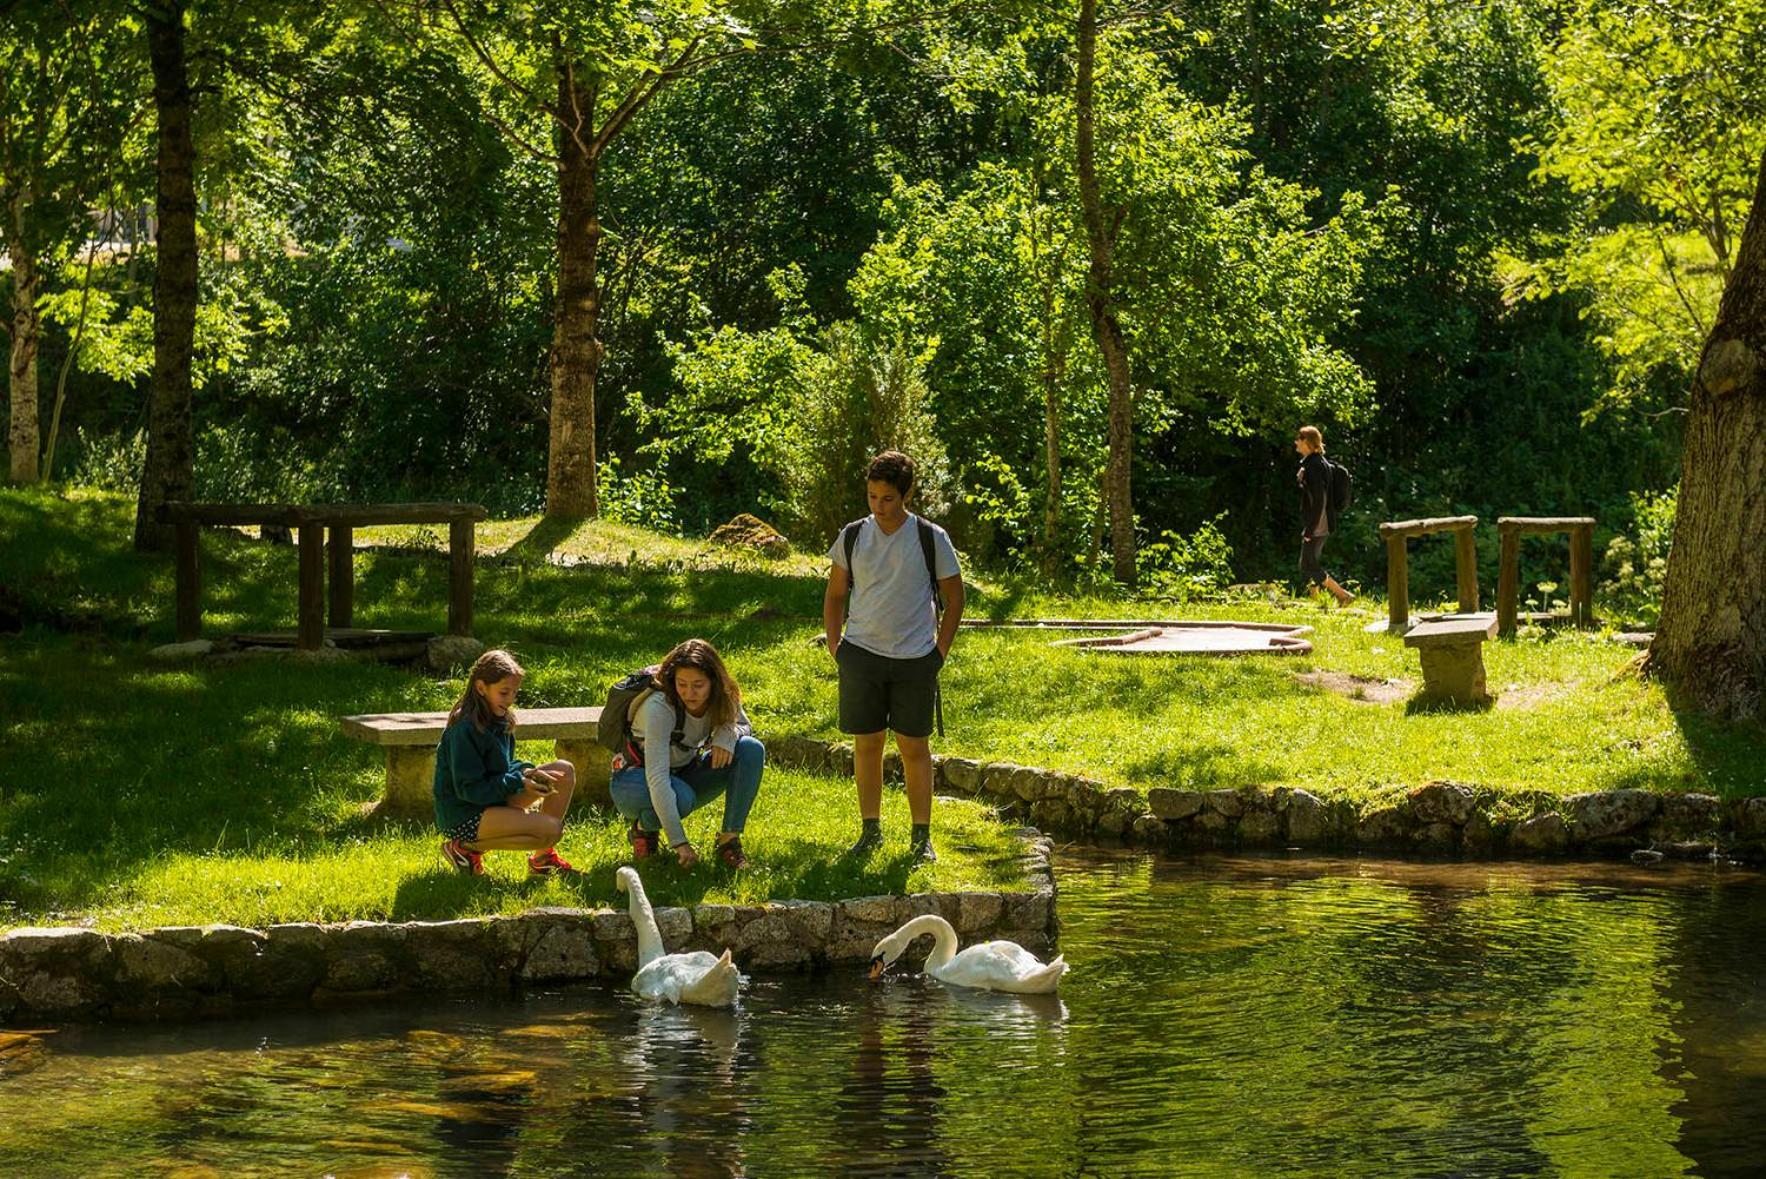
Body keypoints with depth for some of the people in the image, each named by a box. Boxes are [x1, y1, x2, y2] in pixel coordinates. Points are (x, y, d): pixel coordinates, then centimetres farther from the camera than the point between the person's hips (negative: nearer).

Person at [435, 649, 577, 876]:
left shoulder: (500, 721, 7)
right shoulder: (465, 729, -21)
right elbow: (468, 789, -21)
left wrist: (525, 771, -7)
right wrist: (519, 782, -23)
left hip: (496, 800, 10)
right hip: (462, 819, -10)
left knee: (565, 772, 3)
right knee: (550, 829, -25)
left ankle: (543, 858, 7)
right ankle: (467, 849, -10)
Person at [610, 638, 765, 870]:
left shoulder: (720, 699, -16)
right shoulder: (660, 706, -33)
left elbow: (745, 726, 4)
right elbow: (656, 777, -39)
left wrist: (728, 733, -24)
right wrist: (679, 842, -44)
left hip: (685, 774, 5)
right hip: (635, 779, -5)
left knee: (752, 750, -18)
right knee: (682, 797, -40)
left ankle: (729, 840, -14)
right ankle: (644, 828, -5)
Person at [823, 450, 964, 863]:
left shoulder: (931, 538, -2)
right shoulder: (852, 536, 4)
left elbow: (954, 599, 5)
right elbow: (835, 596, 14)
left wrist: (940, 653, -1)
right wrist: (834, 645, 5)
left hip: (915, 658, -2)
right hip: (861, 655, 2)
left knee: (914, 747, 2)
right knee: (867, 743, 6)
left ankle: (922, 836, 9)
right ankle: (870, 830, 15)